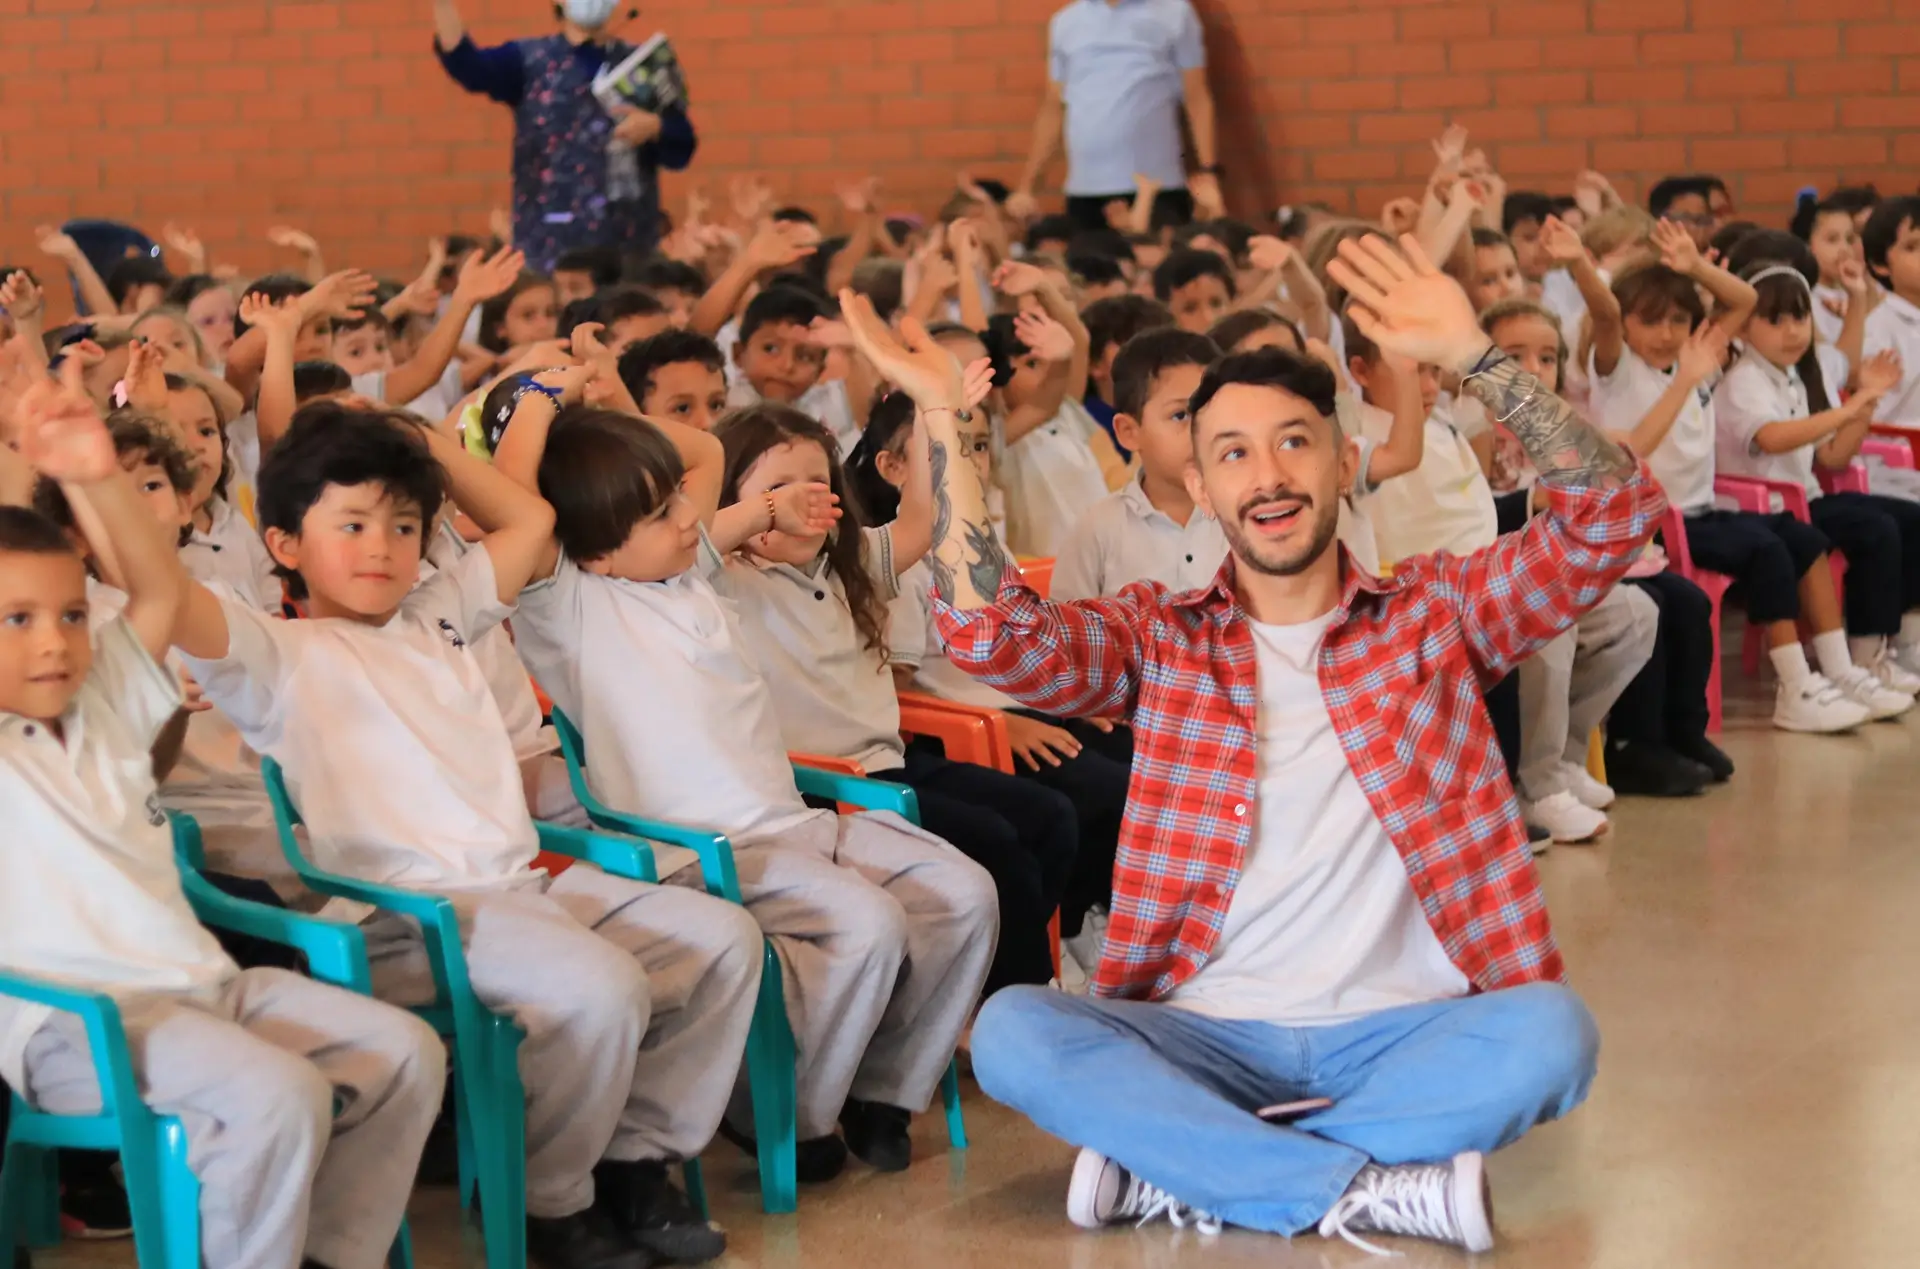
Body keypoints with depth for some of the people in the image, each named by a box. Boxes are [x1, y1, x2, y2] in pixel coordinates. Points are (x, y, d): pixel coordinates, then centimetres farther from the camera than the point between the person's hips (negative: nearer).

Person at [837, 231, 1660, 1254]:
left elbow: (1615, 513, -2)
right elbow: (992, 635, -7)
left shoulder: (1435, 613, 9)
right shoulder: (1158, 639, 10)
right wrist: (943, 420, -12)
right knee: (1013, 1031, -27)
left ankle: (1179, 1172, -22)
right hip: (1209, 1035, 0)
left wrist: (1471, 356, -11)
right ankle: (1376, 1187, -25)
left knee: (1549, 1030, -32)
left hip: (1403, 1029, 0)